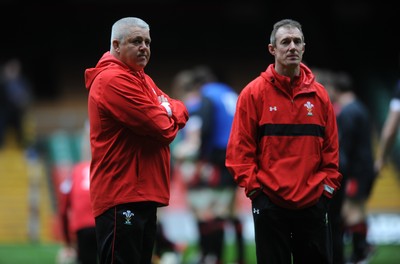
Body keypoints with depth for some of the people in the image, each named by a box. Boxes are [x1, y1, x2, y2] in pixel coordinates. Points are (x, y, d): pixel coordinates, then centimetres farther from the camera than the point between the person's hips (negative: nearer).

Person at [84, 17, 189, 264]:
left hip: (144, 194, 10)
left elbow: (181, 111, 15)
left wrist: (167, 112, -6)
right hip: (121, 197, -10)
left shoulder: (142, 79, 20)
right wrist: (168, 117, 3)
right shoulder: (113, 80, -13)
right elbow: (161, 127, -19)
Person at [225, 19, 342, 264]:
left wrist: (328, 185, 2)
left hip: (313, 203, 2)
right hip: (269, 203, -2)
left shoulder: (319, 94, 8)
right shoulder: (254, 93, -1)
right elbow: (240, 147, -2)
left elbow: (331, 148, 10)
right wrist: (253, 185, -9)